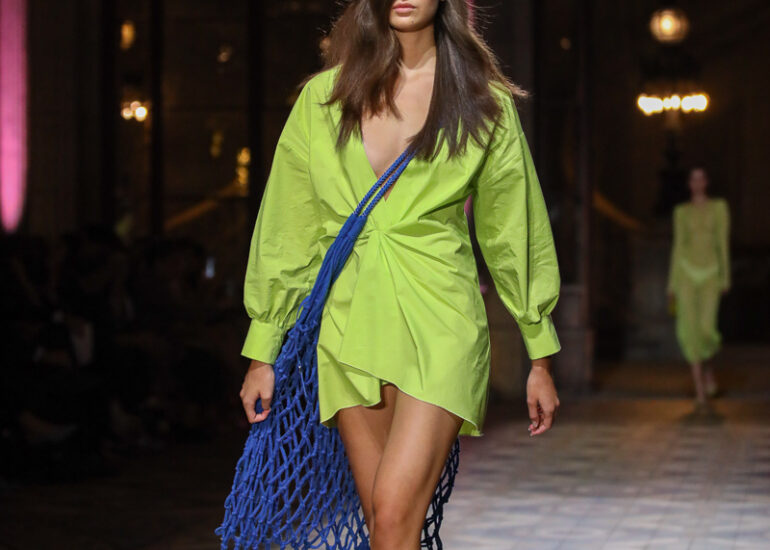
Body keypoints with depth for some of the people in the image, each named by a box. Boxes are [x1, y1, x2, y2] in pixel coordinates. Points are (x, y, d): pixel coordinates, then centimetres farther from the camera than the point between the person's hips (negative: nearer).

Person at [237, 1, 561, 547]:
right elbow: (288, 231, 11)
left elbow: (515, 234, 8)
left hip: (438, 322, -3)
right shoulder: (323, 97, 8)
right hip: (349, 325, 3)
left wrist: (541, 358, 9)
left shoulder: (484, 101, 3)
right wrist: (263, 353, 10)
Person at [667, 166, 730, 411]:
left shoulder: (719, 207, 4)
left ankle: (707, 364, 19)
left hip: (710, 274, -1)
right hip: (687, 272, 1)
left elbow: (723, 243, 1)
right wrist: (672, 283, 5)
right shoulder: (681, 211, 8)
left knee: (706, 328, -19)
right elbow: (677, 246, 9)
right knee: (690, 330, -9)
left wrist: (725, 278, -5)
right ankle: (700, 395, -2)